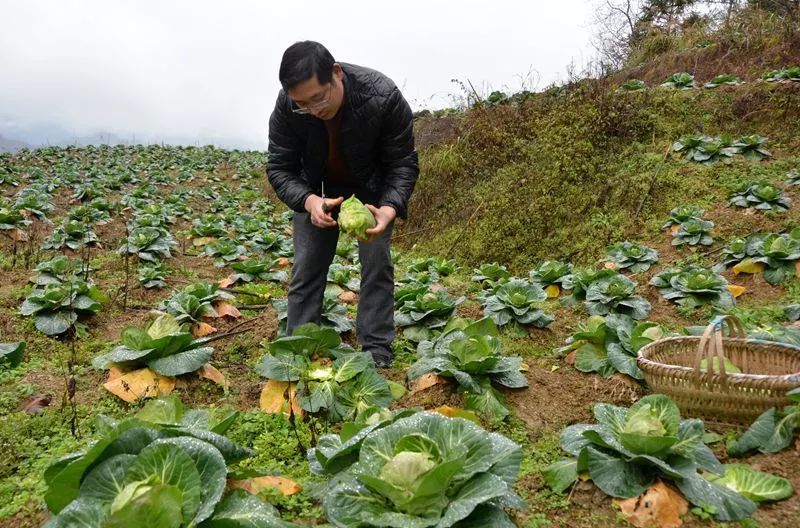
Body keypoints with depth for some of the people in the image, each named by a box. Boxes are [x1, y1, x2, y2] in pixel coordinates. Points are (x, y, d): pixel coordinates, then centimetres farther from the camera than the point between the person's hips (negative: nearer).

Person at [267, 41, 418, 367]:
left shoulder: (383, 96, -34)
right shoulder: (286, 107, -29)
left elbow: (403, 163, -24)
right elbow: (279, 168, -20)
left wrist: (389, 209, -43)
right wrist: (309, 201, -41)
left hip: (372, 187, -1)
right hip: (315, 189, 1)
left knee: (377, 264, -6)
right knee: (306, 266, -1)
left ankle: (377, 352, 4)